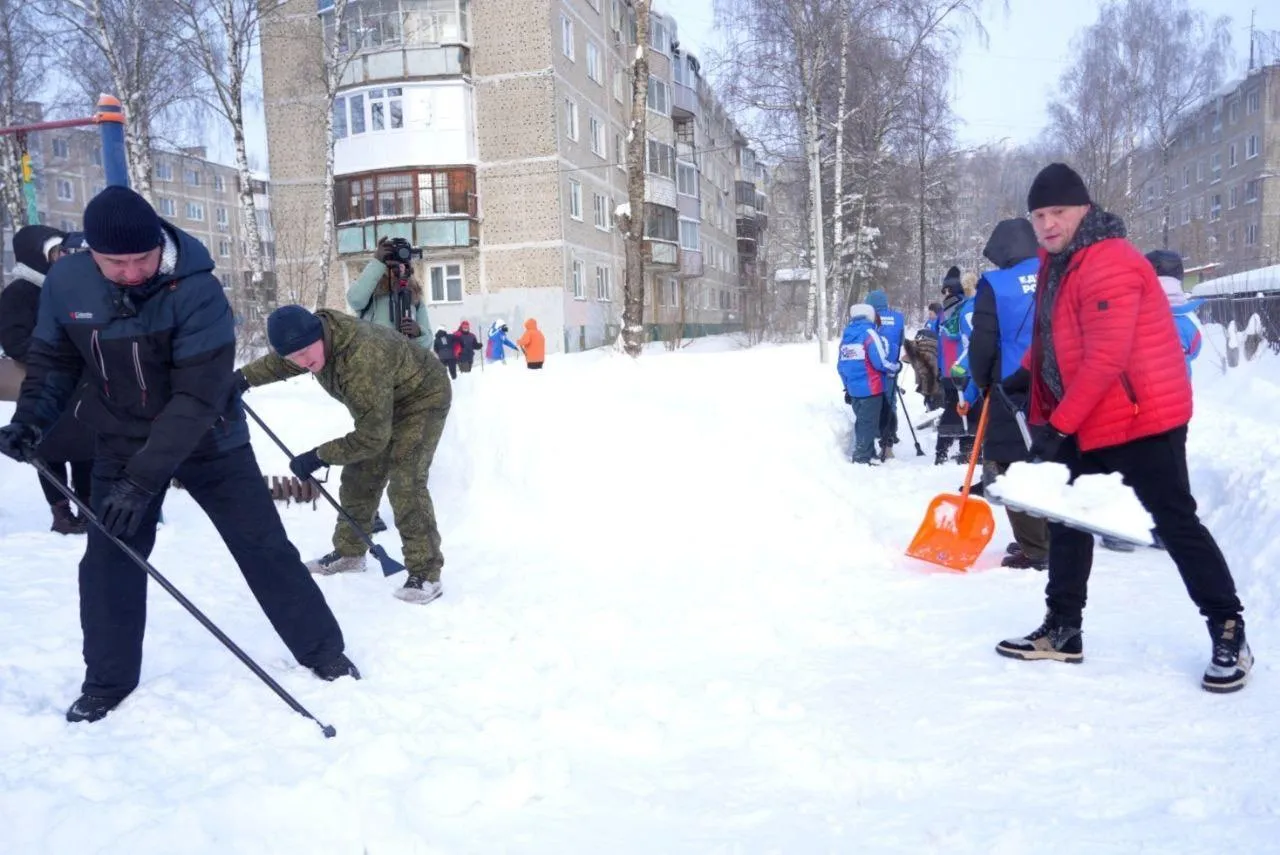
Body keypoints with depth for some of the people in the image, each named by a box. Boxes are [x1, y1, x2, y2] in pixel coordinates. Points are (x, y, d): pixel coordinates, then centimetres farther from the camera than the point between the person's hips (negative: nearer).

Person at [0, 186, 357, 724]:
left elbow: (198, 397, -31)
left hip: (208, 442, -3)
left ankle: (323, 653, 16)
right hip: (121, 444, 4)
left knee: (263, 547, 1)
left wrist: (143, 478, -34)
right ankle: (107, 682, 26)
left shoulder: (198, 292, -29)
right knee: (108, 562, 6)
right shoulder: (65, 284, -14)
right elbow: (54, 359, 3)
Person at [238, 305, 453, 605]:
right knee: (358, 477, 11)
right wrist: (244, 378, 13)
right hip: (381, 404, 9)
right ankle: (349, 552, 28)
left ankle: (426, 574, -14)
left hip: (422, 398, -9)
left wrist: (318, 457, -27)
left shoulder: (363, 361, -42)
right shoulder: (316, 337, -16)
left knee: (405, 484, -20)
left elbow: (373, 437, -35)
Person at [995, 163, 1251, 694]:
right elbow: (1052, 343, 20)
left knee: (1176, 522, -2)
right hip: (1082, 424, 10)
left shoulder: (1108, 263, -19)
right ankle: (1062, 631, 21)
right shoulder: (1058, 264, 12)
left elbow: (1105, 359, -25)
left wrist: (1058, 425, -21)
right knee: (1068, 521, 11)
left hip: (1142, 419, -10)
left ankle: (1229, 634, 13)